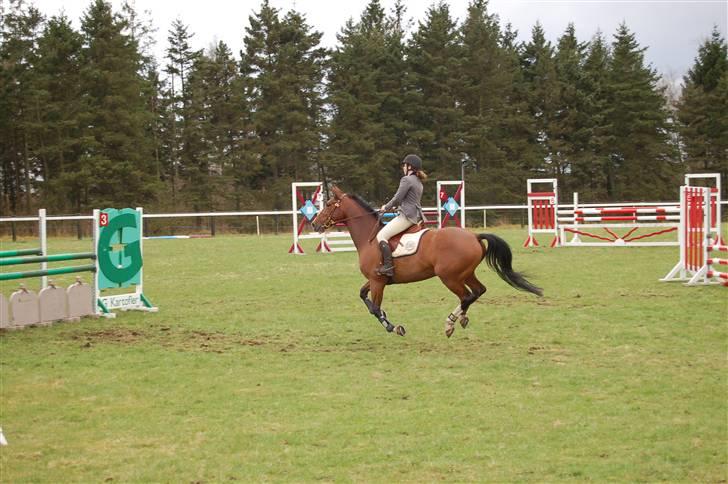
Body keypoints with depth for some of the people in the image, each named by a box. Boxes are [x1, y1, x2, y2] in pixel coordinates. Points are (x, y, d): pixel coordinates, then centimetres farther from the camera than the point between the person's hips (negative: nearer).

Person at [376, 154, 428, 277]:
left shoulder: (407, 180, -12)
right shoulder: (418, 181, 18)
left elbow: (397, 199, -13)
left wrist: (386, 207, 3)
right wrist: (392, 206, 21)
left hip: (407, 216, -10)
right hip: (416, 216, 10)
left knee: (381, 236, -13)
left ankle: (388, 266, -24)